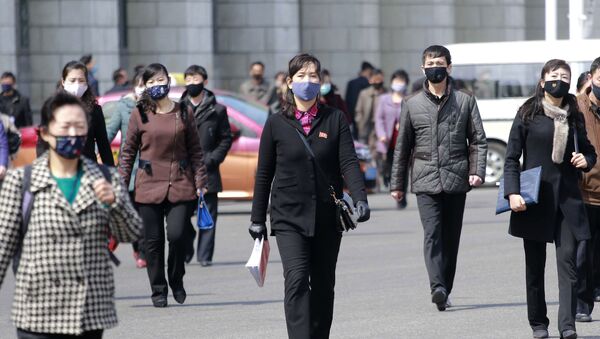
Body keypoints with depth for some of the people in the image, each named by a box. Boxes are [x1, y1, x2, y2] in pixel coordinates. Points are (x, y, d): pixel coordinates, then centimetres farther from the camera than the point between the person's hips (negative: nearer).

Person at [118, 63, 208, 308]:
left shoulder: (182, 113, 8)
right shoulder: (140, 115, 4)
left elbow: (195, 150, 11)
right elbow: (128, 152, 6)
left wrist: (200, 182, 5)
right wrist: (121, 185, 1)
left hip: (180, 185, 0)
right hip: (149, 185, 0)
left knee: (177, 235, -10)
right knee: (153, 241, 1)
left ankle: (177, 281, 15)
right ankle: (158, 290, 14)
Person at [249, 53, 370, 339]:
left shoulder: (335, 119, 4)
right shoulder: (276, 124, 3)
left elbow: (349, 163, -4)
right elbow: (264, 174, 7)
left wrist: (360, 199, -19)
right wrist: (257, 219, 6)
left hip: (327, 217, 2)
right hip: (289, 218, -2)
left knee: (323, 286, 10)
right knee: (297, 280, -17)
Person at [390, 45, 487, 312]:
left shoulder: (465, 101, 8)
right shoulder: (412, 104, 9)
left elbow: (478, 140, 8)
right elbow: (402, 147, 14)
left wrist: (477, 171, -6)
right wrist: (397, 184, 14)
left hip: (455, 180, 1)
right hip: (425, 180, -1)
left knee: (451, 237, 5)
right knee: (432, 233, -16)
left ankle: (444, 291, 13)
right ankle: (438, 288, -29)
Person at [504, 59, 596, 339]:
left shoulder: (574, 117, 9)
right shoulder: (528, 114, 0)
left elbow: (589, 150, 22)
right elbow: (512, 158, -1)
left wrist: (586, 160, -2)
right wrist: (513, 192, -13)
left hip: (567, 198, 2)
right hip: (534, 199, -2)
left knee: (567, 260, -10)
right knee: (535, 265, 6)